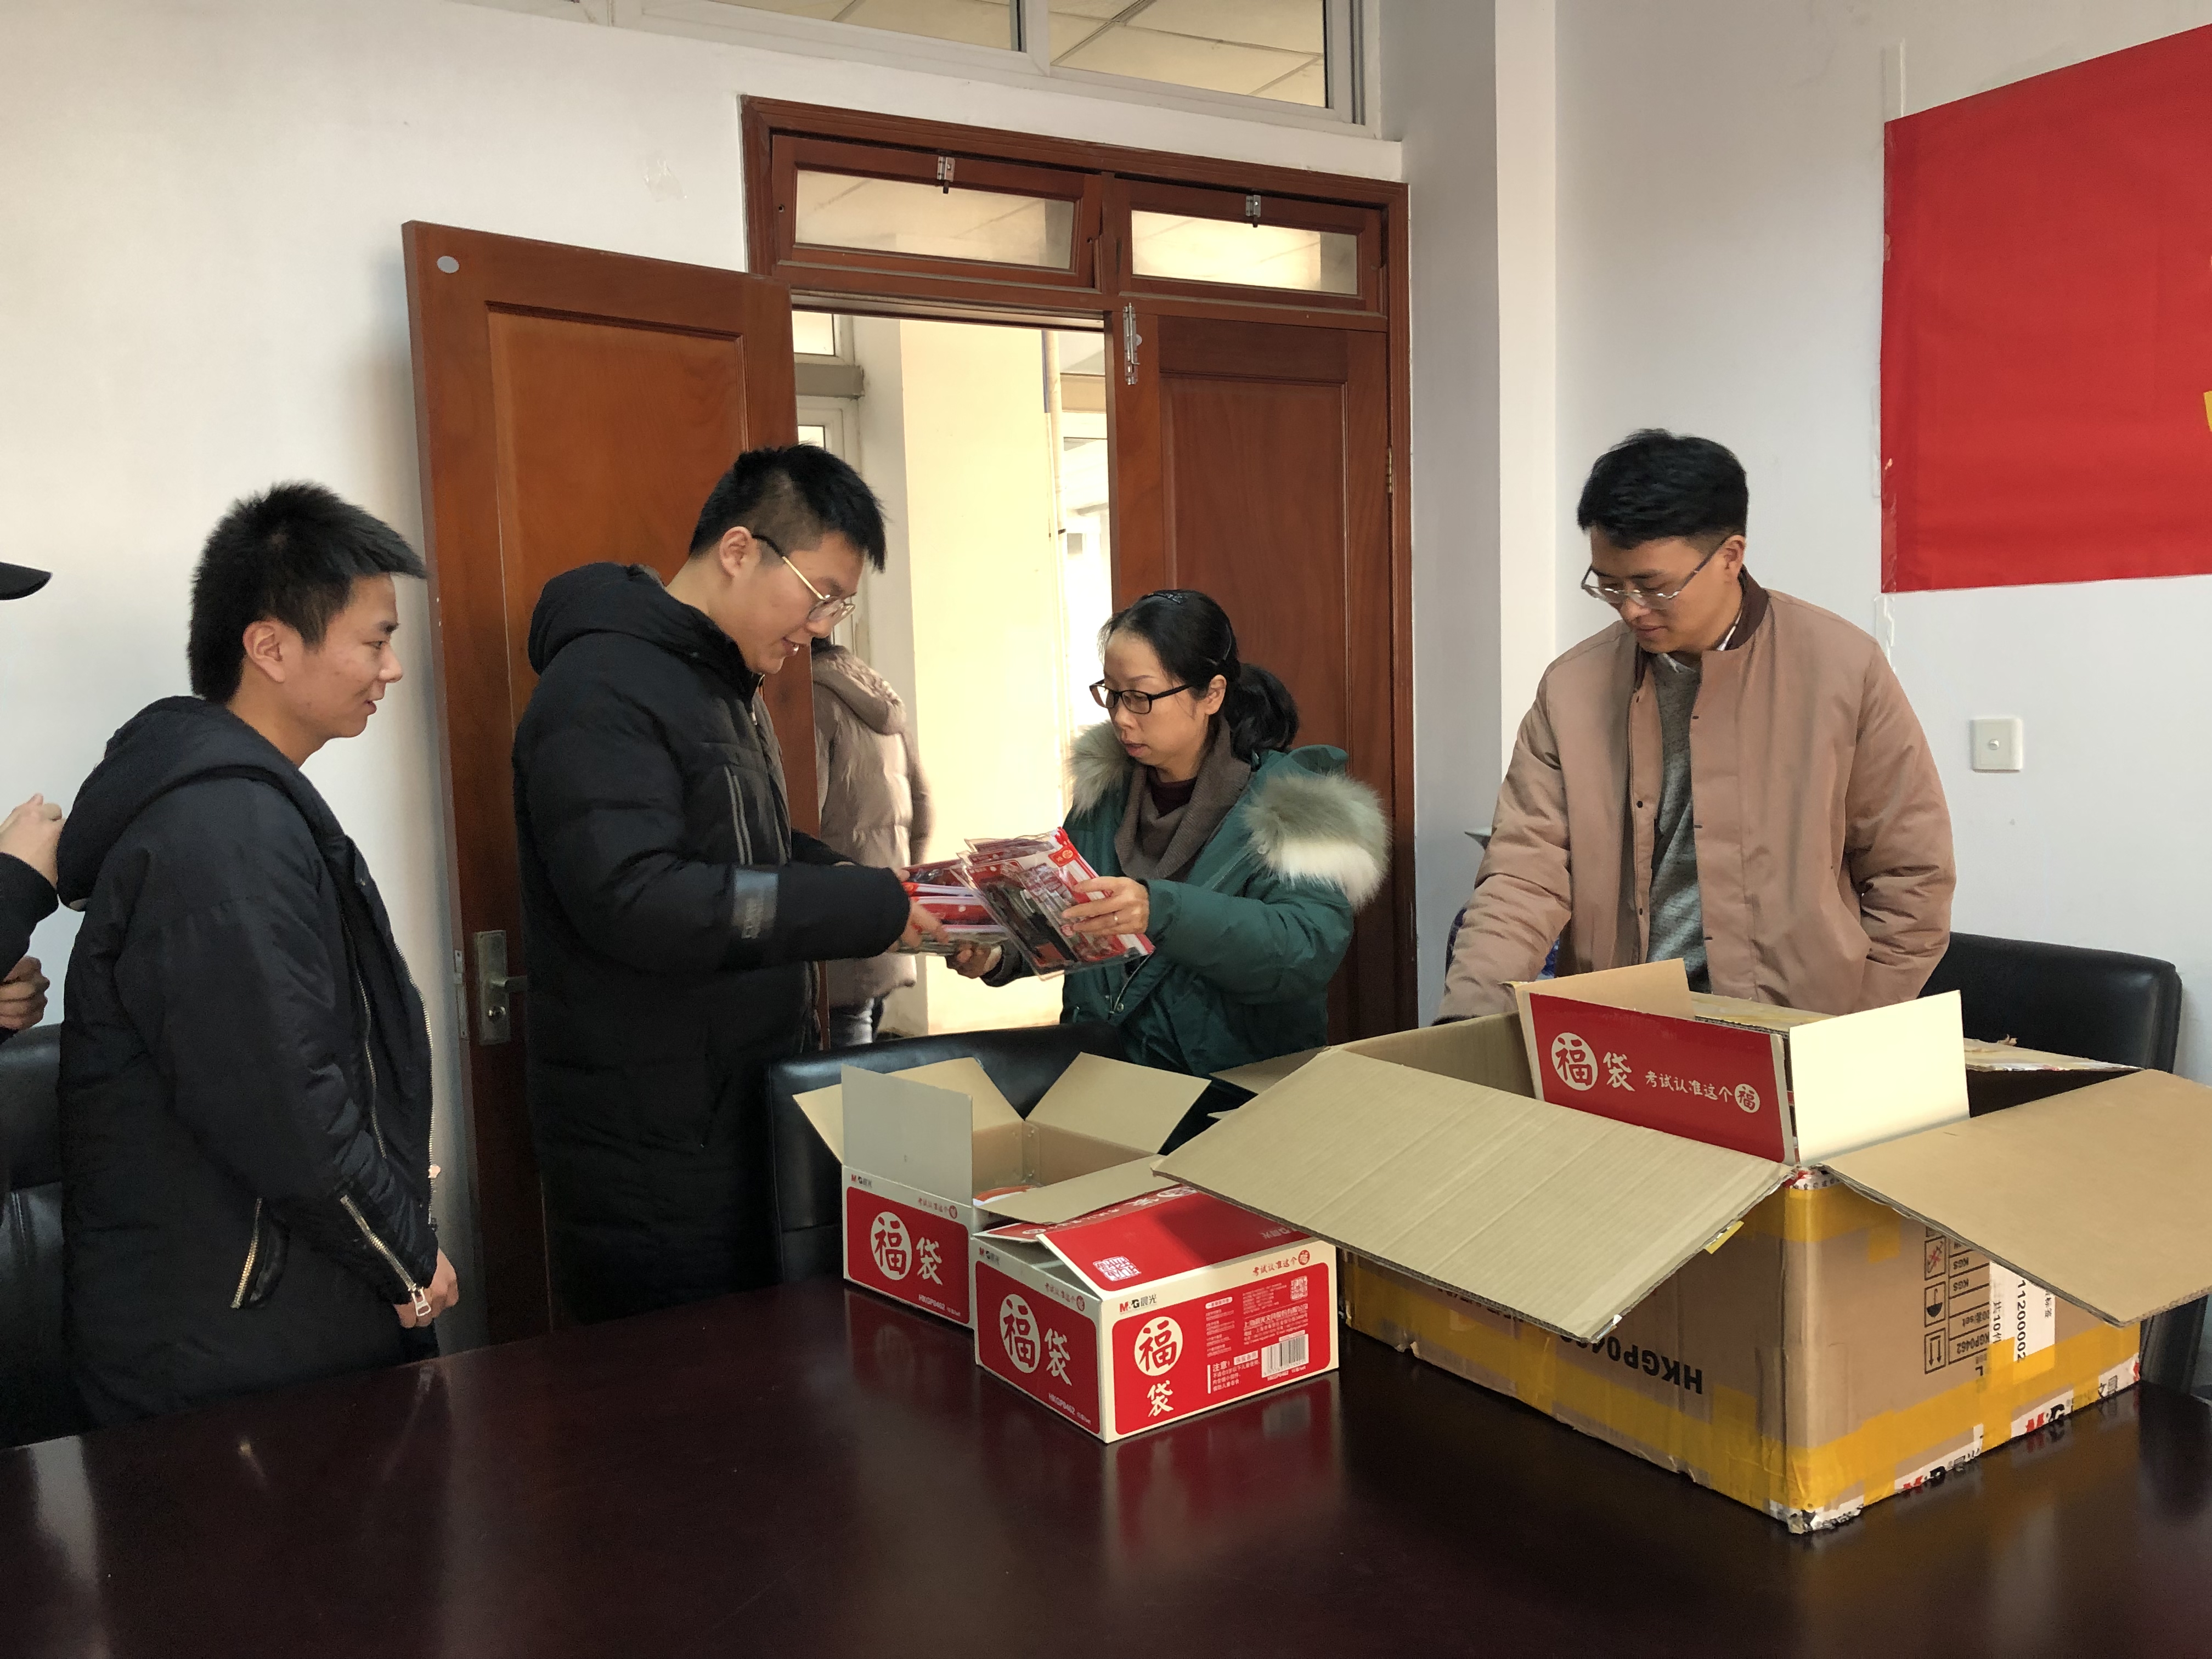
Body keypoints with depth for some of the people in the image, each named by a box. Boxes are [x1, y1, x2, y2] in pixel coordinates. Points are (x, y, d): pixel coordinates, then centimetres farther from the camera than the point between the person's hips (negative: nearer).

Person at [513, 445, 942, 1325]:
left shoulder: (723, 684, 15)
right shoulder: (602, 690, -17)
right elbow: (634, 900, -28)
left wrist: (887, 891, 5)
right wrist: (866, 909, -26)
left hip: (746, 1111, 9)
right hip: (653, 1150, -9)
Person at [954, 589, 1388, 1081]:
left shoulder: (1288, 804, -9)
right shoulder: (1106, 783, 8)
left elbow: (1312, 948, -23)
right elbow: (1059, 916, 20)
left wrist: (1160, 914, -36)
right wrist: (1000, 955, -3)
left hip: (1236, 1082, -4)